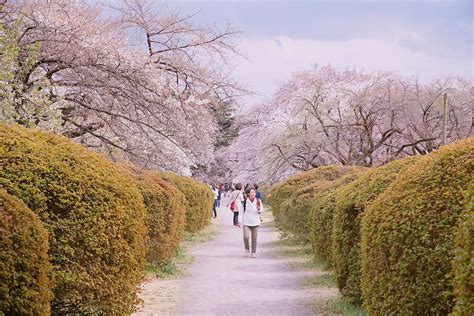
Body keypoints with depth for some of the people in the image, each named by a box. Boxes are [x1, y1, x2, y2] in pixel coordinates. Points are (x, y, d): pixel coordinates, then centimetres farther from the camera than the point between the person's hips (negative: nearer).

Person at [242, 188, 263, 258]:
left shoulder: (258, 201, -1)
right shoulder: (245, 201, -2)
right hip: (246, 222, -1)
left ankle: (253, 252, 18)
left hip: (255, 222, 1)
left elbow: (261, 211, 2)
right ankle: (247, 249, 10)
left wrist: (259, 208, -21)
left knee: (254, 238, 4)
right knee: (246, 237, -15)